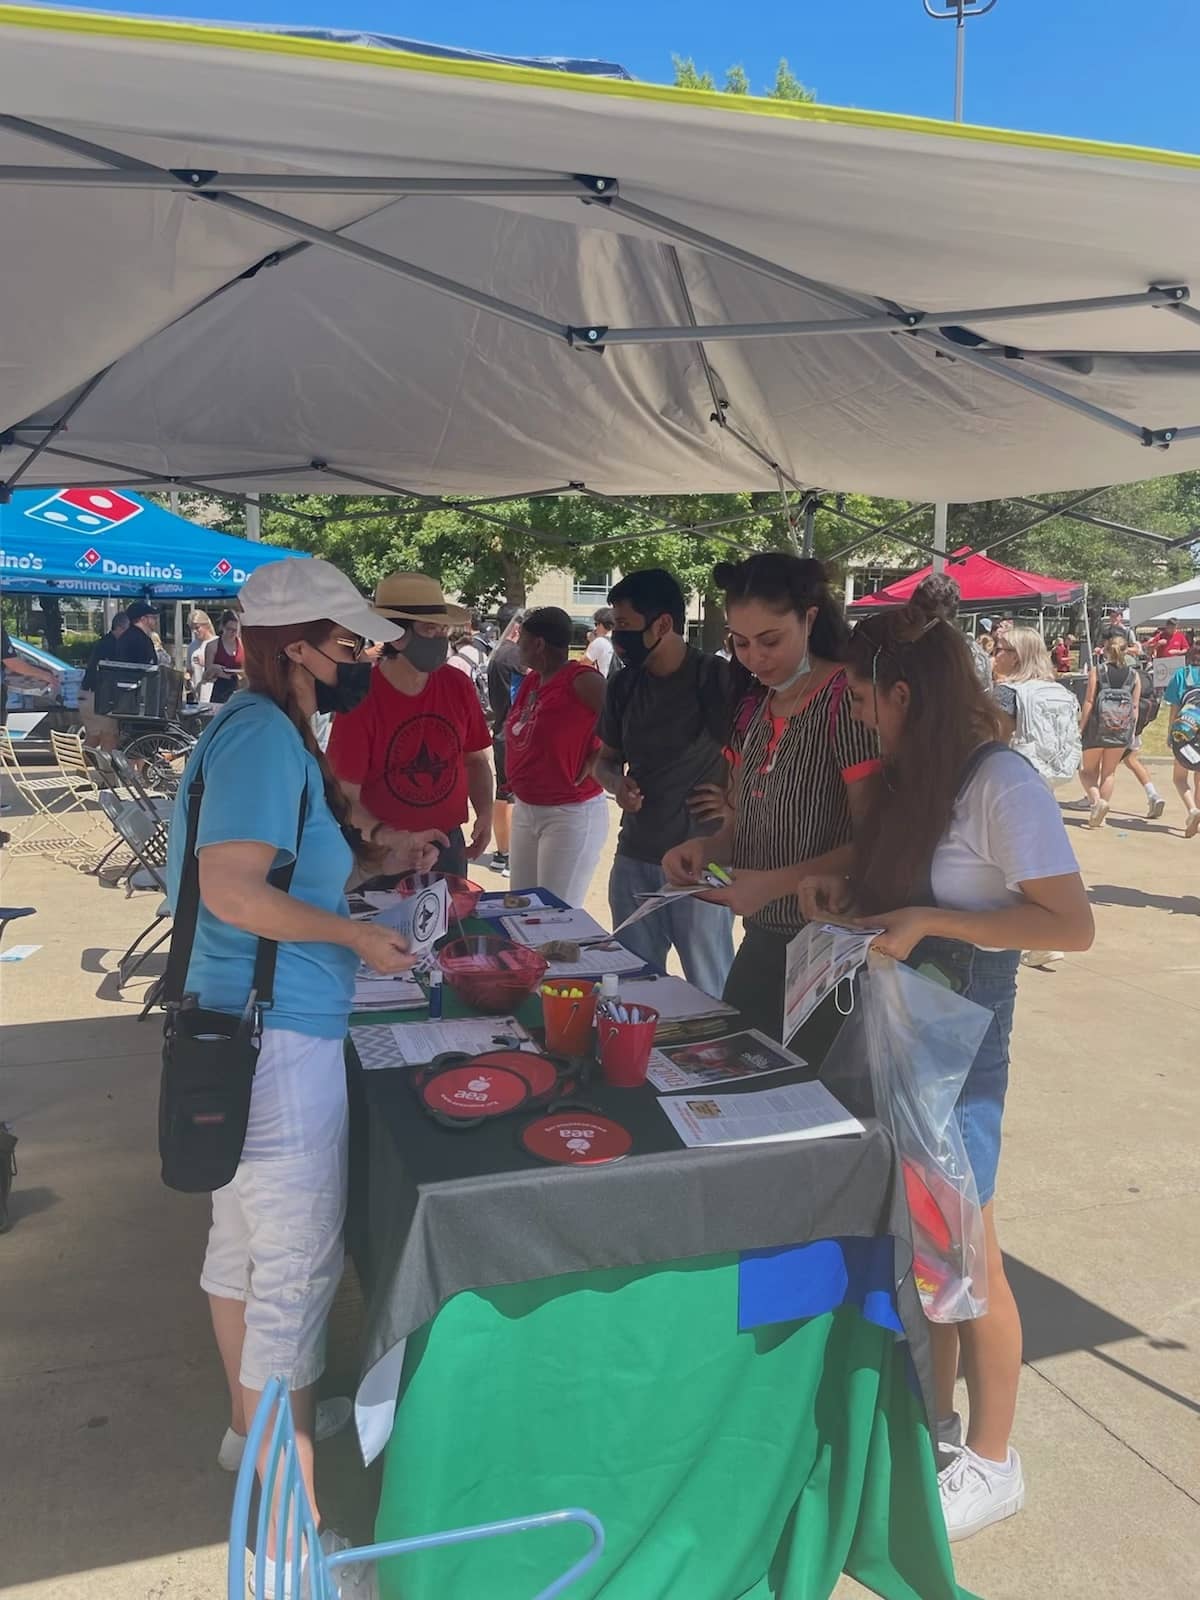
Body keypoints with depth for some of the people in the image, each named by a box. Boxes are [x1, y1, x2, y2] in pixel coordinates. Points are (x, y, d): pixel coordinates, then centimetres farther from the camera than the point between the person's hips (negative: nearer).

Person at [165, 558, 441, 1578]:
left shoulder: (270, 731, 11)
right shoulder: (262, 736, -19)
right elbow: (232, 890, -27)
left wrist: (376, 862, 11)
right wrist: (357, 935, -18)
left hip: (248, 1026, 10)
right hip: (279, 1036, -10)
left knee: (244, 1234, 23)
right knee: (298, 1264, 1)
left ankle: (257, 1422, 43)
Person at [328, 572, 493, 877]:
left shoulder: (458, 686, -4)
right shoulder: (360, 700, -16)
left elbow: (474, 760, 10)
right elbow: (345, 796, -14)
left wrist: (484, 812, -6)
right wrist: (380, 834, -31)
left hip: (449, 846, 4)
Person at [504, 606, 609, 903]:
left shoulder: (581, 680, -16)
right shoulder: (531, 680, 9)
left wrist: (590, 767, -18)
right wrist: (518, 783, 6)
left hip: (571, 814, -9)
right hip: (524, 810, 9)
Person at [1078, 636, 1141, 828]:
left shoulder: (1096, 671, -2)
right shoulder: (1134, 675, 5)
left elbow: (1089, 701, -6)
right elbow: (1135, 706, 4)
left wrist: (1080, 728, -3)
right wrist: (1133, 732, 11)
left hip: (1097, 726, -2)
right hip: (1122, 729, 3)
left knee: (1087, 770, 12)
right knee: (1109, 772, 14)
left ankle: (1097, 800, -15)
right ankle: (1099, 816, 15)